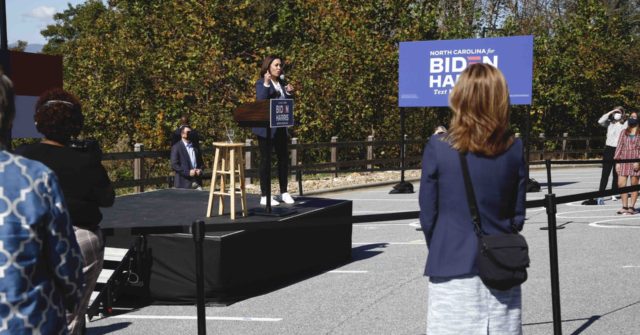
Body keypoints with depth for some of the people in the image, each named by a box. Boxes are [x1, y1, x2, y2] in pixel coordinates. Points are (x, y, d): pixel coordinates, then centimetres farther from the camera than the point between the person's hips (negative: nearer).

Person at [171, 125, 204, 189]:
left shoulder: (195, 147, 17)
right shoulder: (176, 147, -1)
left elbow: (201, 162, 22)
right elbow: (174, 165, -9)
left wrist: (200, 170, -1)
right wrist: (188, 172, -16)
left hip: (197, 181, 5)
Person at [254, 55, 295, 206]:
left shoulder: (281, 83, 12)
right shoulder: (261, 83, -7)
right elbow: (260, 101, -22)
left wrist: (289, 93, -1)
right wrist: (266, 84, -29)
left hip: (280, 127, 7)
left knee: (284, 158, 9)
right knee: (265, 160, -2)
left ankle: (284, 192, 20)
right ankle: (264, 196, 2)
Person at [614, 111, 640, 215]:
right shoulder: (624, 132, 14)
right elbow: (619, 147, 12)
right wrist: (617, 161, 4)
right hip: (623, 161, 3)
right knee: (621, 184, -4)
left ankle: (632, 207, 9)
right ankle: (625, 206, 6)